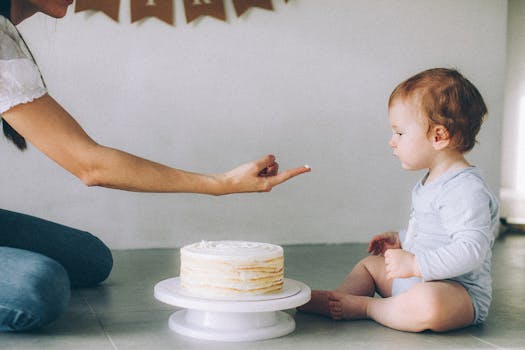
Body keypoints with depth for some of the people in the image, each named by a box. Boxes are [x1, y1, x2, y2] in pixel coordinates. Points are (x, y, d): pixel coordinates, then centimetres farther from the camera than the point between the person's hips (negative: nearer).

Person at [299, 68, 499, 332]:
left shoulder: (466, 190, -23)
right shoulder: (431, 183, 11)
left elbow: (471, 250, -32)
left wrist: (415, 264, -31)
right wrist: (400, 240, 17)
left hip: (459, 290, -10)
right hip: (417, 280, 11)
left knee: (427, 303, -41)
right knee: (369, 264, 25)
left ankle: (364, 307, -17)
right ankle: (338, 299, 1)